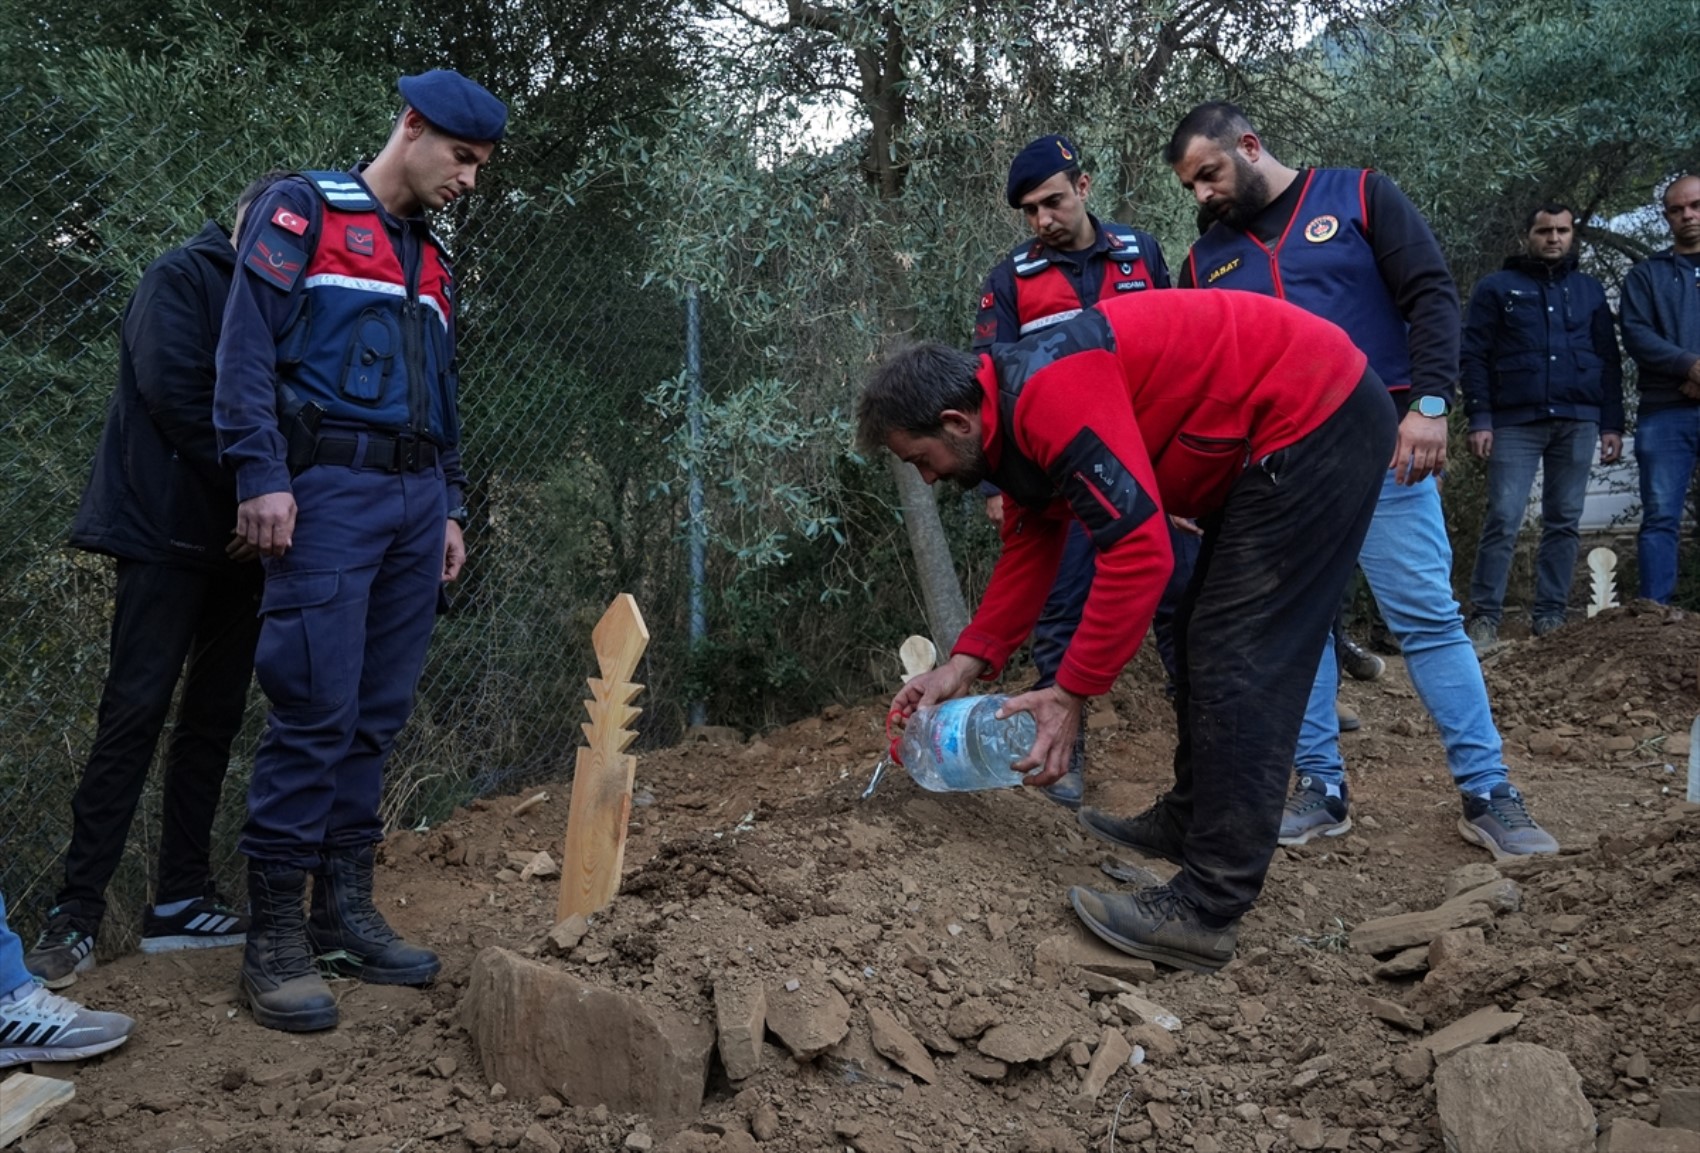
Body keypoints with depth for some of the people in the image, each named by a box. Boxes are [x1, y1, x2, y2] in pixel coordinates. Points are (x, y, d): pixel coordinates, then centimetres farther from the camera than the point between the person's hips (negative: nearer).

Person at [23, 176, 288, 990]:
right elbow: (171, 389, -14)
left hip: (238, 538, 7)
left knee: (214, 717, 7)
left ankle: (181, 899, 14)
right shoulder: (181, 278, -2)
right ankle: (75, 914, -1)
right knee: (134, 715, -7)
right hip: (168, 532, -7)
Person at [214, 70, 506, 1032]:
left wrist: (451, 509, 17)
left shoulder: (433, 260, 23)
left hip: (416, 501, 7)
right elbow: (248, 345, -7)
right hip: (329, 490, -7)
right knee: (316, 711, -11)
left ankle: (346, 910, 14)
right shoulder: (303, 210, 3)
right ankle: (275, 934, -3)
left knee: (379, 715, 6)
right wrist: (262, 475, -16)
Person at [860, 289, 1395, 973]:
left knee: (1238, 663, -12)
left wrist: (1068, 695, -23)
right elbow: (1028, 551, 13)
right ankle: (1187, 827, 30)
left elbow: (1140, 552, -29)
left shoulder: (1049, 398, -26)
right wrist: (963, 666, 6)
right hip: (1266, 443, 11)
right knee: (1204, 641, 16)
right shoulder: (1013, 408, 7)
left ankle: (1207, 912, -9)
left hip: (1319, 422, -11)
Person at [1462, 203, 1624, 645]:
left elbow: (1609, 360, 14)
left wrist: (1612, 423, 6)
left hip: (1578, 422, 3)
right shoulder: (1496, 288, 7)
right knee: (1503, 521, -8)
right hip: (1515, 422, -3)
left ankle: (1550, 617, 8)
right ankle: (1485, 617, -5)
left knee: (1564, 523, 4)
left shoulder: (1590, 290, 16)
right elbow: (1474, 356, 0)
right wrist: (1479, 420, -9)